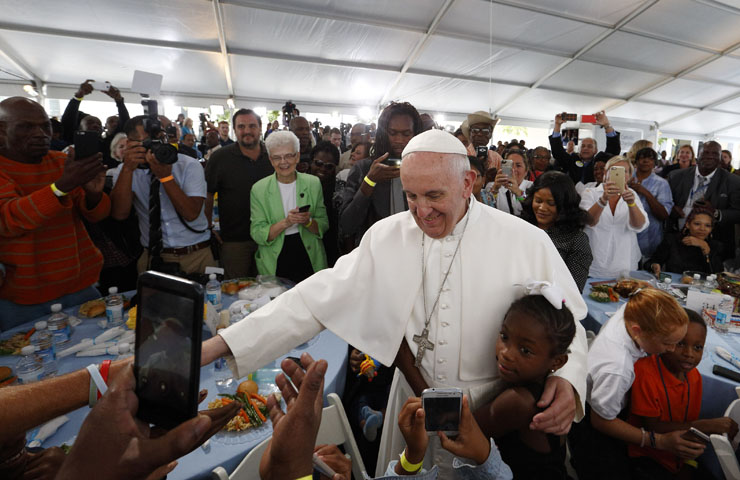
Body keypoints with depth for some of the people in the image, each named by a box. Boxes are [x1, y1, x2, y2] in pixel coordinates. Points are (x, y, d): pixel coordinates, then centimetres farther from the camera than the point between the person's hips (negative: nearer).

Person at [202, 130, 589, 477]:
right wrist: (218, 345, -19)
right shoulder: (386, 236, -12)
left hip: (494, 407, 0)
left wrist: (568, 380, -26)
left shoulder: (527, 241, -15)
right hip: (414, 397, 2)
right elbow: (321, 297, -15)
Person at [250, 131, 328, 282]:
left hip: (309, 259, 1)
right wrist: (285, 222, -22)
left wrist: (308, 222, -18)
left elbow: (324, 226, 3)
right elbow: (257, 234, -7)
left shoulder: (313, 183, 0)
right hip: (274, 263, -1)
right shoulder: (259, 189, -3)